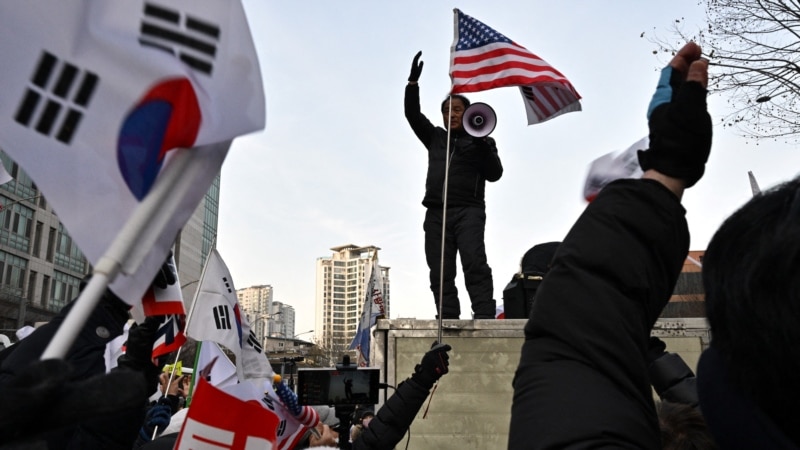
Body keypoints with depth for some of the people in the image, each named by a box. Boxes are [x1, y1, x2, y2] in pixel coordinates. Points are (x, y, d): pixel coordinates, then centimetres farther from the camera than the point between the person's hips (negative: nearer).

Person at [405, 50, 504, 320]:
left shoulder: (481, 142, 13)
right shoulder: (435, 137, 24)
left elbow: (495, 174, 4)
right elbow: (412, 115, 20)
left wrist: (483, 147, -11)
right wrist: (413, 82, 10)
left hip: (468, 210, -4)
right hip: (436, 212, 4)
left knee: (474, 262, -19)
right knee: (440, 272, -4)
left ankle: (484, 315, -24)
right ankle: (447, 319, -6)